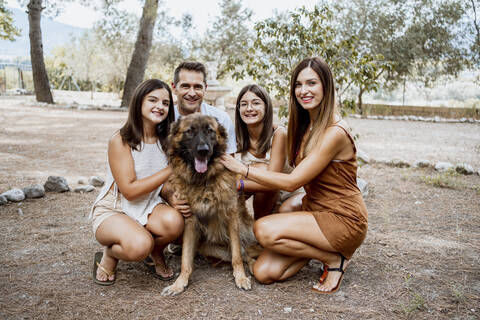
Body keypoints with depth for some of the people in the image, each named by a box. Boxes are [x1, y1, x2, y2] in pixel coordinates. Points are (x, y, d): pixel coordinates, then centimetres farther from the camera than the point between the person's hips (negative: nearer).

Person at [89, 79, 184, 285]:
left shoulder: (166, 141, 1)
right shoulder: (121, 140, -16)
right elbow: (130, 190, -20)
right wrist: (171, 170, -22)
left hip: (149, 208, 5)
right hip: (112, 211, -4)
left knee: (174, 221, -30)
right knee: (139, 245, -35)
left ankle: (156, 254, 5)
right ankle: (108, 255, 2)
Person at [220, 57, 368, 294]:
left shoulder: (335, 132, -20)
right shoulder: (305, 126, 8)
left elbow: (291, 182, -22)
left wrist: (241, 168, -17)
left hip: (343, 219, -7)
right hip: (315, 211, 7)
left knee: (264, 229, -27)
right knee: (263, 272, -8)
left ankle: (335, 258, -6)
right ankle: (321, 247, 12)